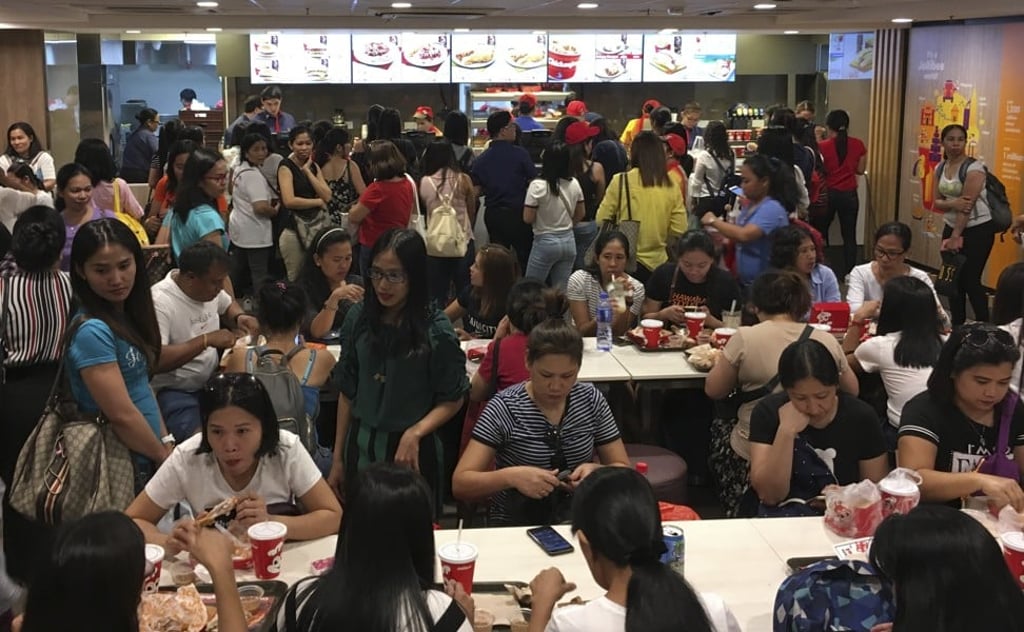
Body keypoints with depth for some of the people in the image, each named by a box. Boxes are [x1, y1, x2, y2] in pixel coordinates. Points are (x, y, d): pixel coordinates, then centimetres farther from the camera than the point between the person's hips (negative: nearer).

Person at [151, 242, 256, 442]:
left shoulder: (209, 287, 3)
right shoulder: (160, 302, -22)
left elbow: (227, 306, 26)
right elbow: (154, 361, -30)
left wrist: (240, 317, 2)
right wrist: (206, 340, -29)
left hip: (211, 381, 8)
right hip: (174, 394, -8)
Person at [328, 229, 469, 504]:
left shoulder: (436, 330, -12)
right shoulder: (359, 318, -1)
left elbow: (452, 400, -5)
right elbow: (348, 391, 6)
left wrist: (415, 433, -20)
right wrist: (338, 458, 7)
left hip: (411, 451, -3)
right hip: (361, 447, 3)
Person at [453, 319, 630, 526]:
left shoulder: (591, 399, 2)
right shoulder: (504, 408, -8)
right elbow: (460, 484, -12)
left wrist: (597, 471, -14)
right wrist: (511, 476, -29)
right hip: (515, 528, -4)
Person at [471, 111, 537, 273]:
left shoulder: (481, 160, -2)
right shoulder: (520, 154, -12)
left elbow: (477, 191, 0)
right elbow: (533, 183, -8)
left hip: (493, 215, 4)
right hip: (518, 212, -4)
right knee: (525, 256, 5)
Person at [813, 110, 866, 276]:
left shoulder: (823, 146, -11)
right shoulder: (858, 145, -4)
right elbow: (860, 170, 6)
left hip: (828, 194, -2)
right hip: (849, 195, 2)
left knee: (820, 234, 13)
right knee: (849, 236, 7)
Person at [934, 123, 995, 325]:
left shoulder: (973, 167, -16)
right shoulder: (940, 168, 5)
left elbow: (968, 205, -19)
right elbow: (936, 201, 3)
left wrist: (956, 237, -20)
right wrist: (952, 204, -21)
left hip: (977, 230, -6)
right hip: (951, 227, 6)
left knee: (970, 280, -7)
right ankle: (957, 327, 16)